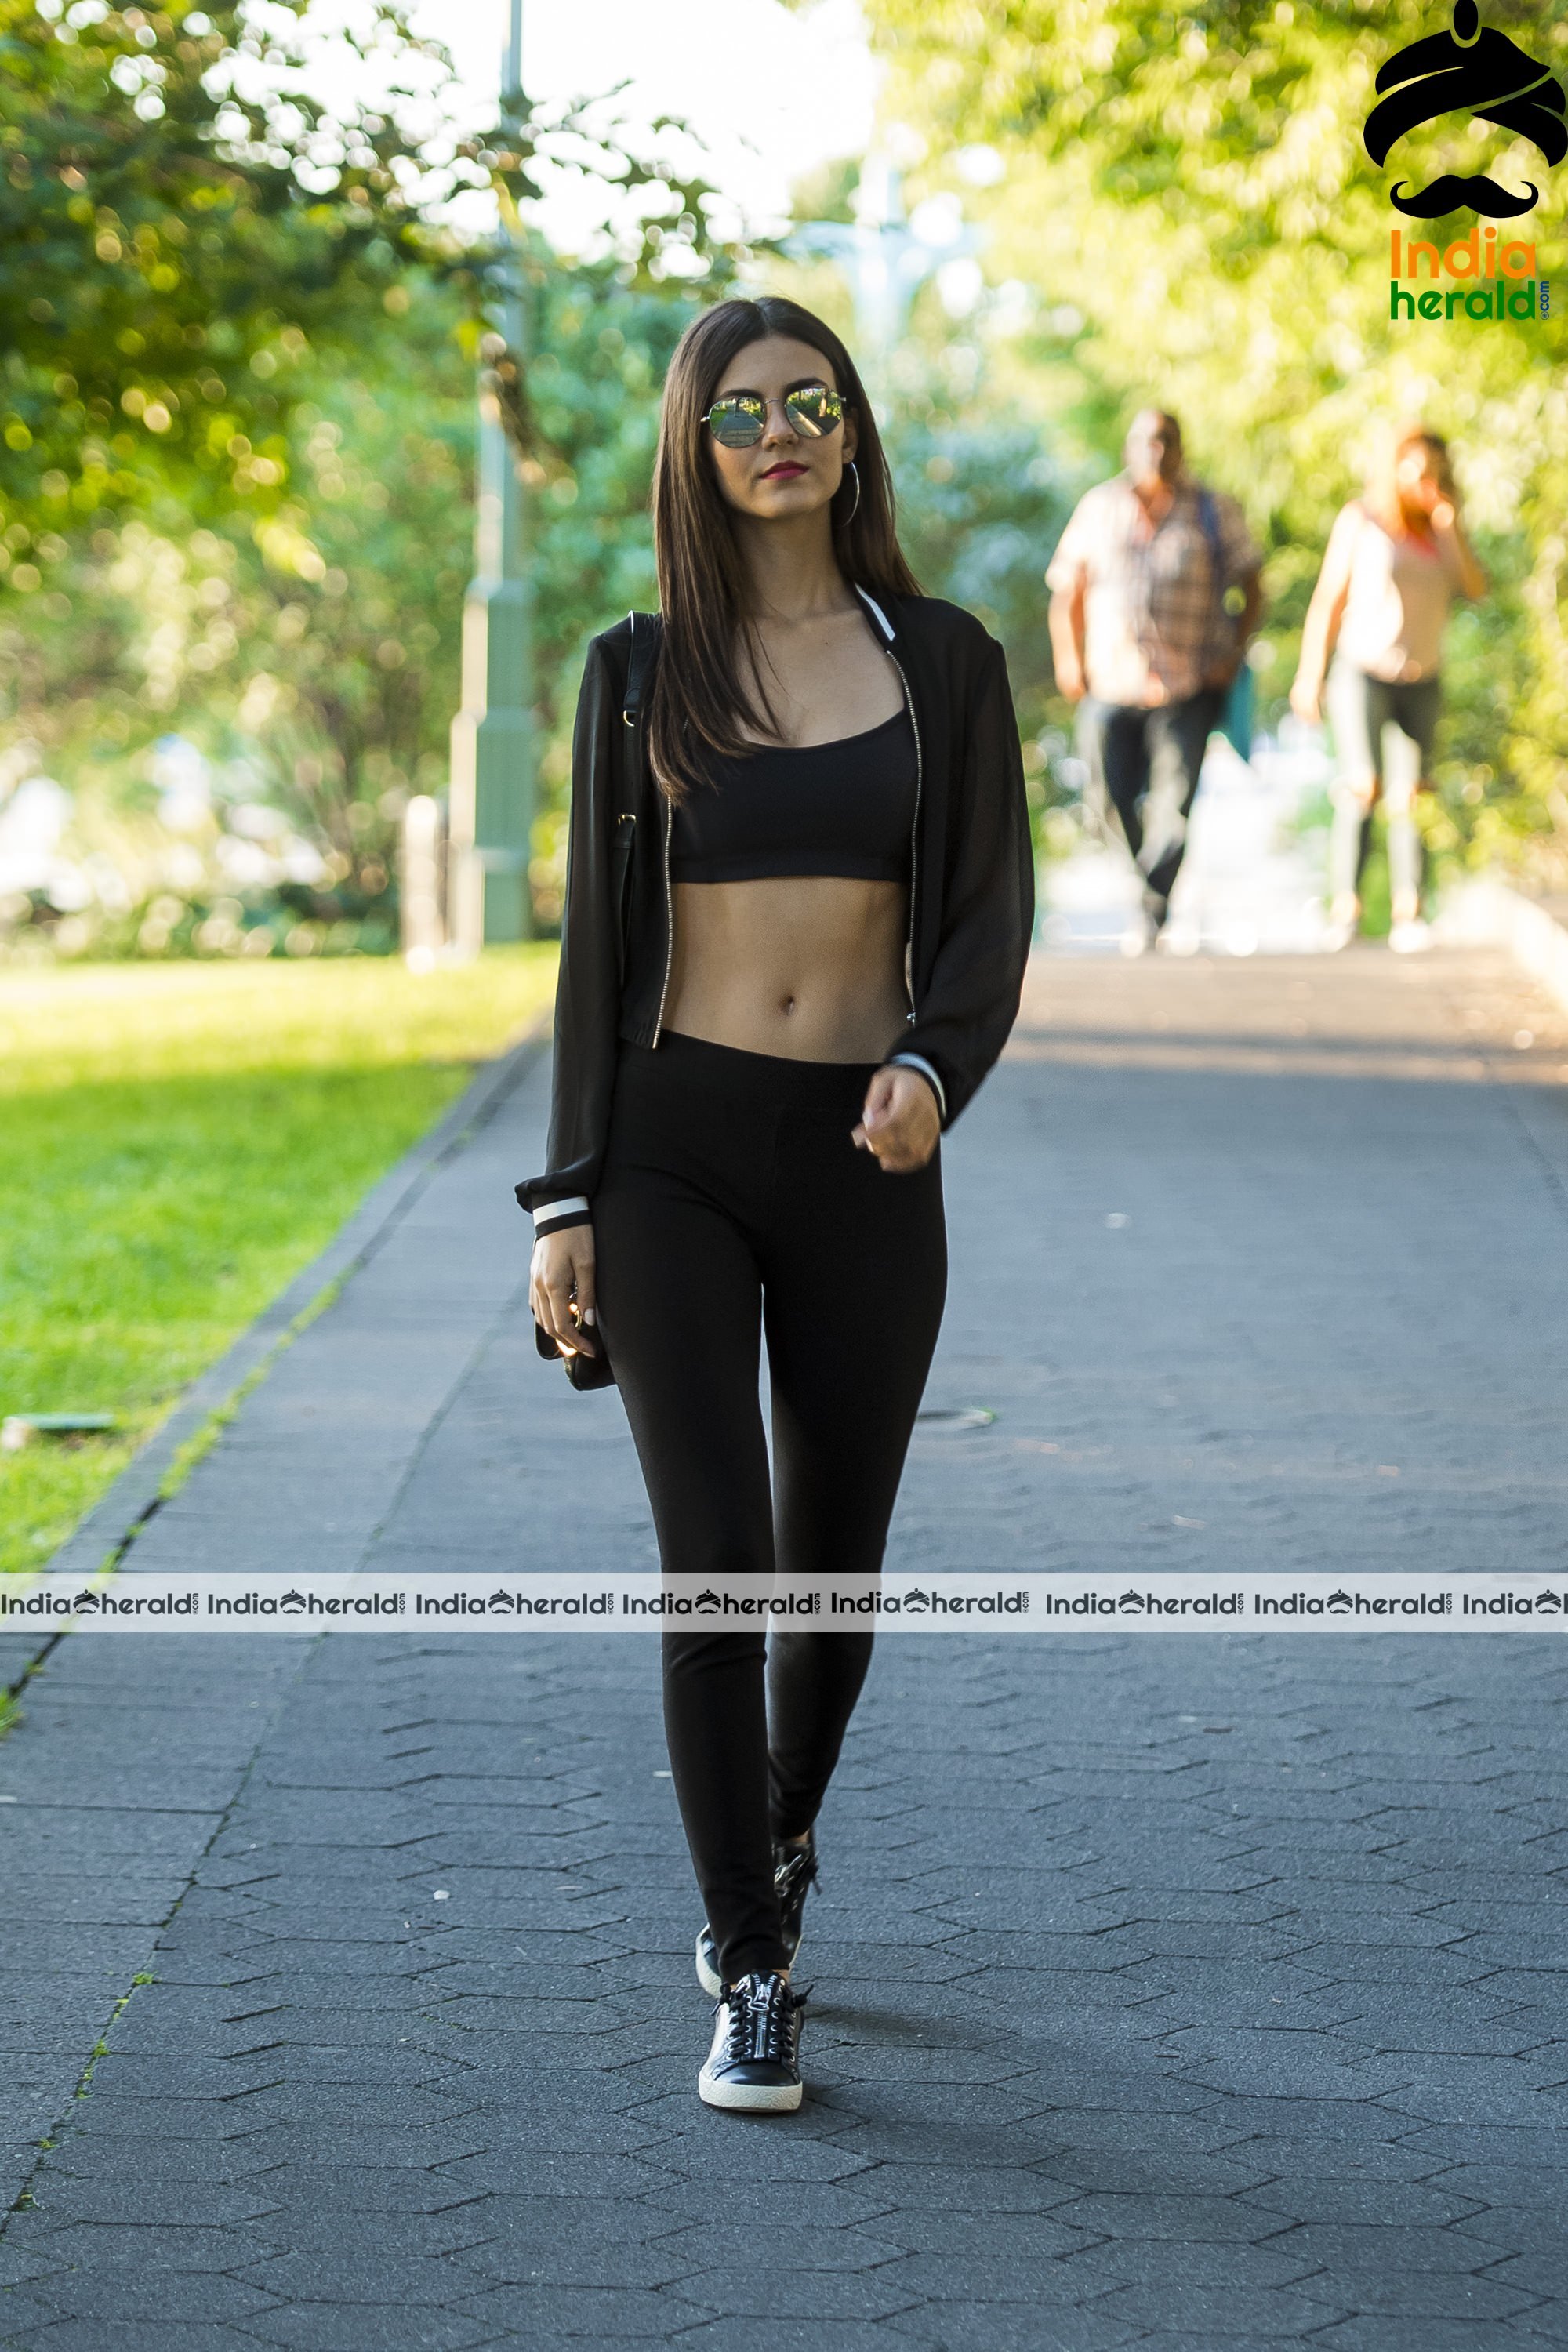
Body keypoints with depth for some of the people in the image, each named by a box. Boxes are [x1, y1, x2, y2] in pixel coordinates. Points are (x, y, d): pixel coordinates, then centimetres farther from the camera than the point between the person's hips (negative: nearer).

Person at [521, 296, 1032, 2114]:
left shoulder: (941, 663, 5)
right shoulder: (640, 669, 5)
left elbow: (991, 912, 2)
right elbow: (598, 940, 5)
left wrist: (934, 1067, -19)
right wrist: (567, 1200, 0)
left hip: (864, 1161, 1)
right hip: (672, 1153, -1)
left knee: (833, 1564, 10)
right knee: (713, 1556, -11)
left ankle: (776, 1855, 38)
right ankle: (751, 1982, -4)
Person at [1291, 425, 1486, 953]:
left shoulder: (1443, 529, 11)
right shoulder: (1361, 520, 0)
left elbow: (1476, 589, -1)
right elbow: (1327, 599, 1)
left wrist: (1451, 530, -11)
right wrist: (1310, 675, -2)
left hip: (1421, 680, 4)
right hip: (1362, 669, -4)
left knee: (1406, 796, -2)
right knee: (1361, 785, -18)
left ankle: (1408, 913, -2)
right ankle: (1344, 905, -14)